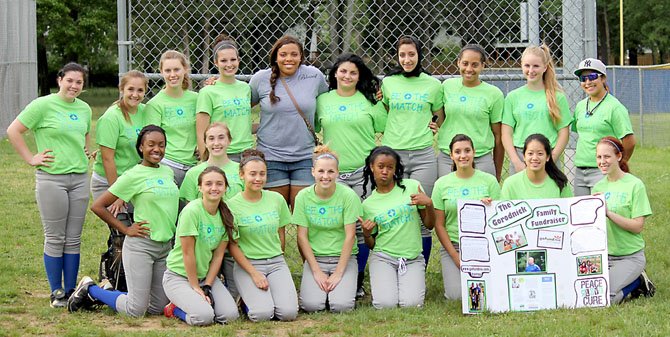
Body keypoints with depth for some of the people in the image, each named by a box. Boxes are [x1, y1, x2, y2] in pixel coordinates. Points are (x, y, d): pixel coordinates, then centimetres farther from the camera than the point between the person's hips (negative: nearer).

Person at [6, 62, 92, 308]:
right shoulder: (43, 105, -8)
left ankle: (71, 291, 16)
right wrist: (31, 158, -9)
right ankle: (56, 293, 9)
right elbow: (13, 131, -8)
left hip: (79, 178, 5)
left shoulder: (84, 109, 10)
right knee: (55, 239, 0)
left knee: (74, 239, 8)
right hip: (51, 179, -5)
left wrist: (84, 151, 13)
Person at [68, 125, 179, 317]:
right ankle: (90, 289, 16)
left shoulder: (168, 172, 9)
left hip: (166, 246, 7)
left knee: (157, 308, 9)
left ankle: (107, 291, 26)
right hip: (140, 245, -7)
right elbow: (97, 206, -9)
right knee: (136, 311, -6)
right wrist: (125, 229, -8)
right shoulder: (133, 176, -10)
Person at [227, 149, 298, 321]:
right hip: (247, 264, -3)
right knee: (263, 314, -25)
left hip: (276, 262, 3)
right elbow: (232, 245, -5)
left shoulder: (277, 199, 3)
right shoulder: (232, 205, -7)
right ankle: (249, 298, 9)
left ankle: (273, 292, 12)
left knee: (288, 313, -20)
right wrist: (254, 274, -11)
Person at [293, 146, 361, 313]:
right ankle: (318, 286, 11)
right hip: (314, 257, 1)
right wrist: (316, 271, -10)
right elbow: (302, 236, -3)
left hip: (343, 257, -1)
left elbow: (350, 236, -10)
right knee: (311, 305, -22)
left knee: (341, 305, -23)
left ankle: (347, 286, 10)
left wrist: (338, 273, -14)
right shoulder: (303, 197, -5)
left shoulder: (348, 196, -10)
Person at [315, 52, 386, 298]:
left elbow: (386, 130, 10)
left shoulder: (370, 101, 7)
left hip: (364, 172, -1)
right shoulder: (322, 100, 12)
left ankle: (357, 282, 8)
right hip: (333, 173, 1)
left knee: (361, 229, -2)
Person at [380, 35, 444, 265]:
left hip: (423, 155, -1)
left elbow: (441, 119, 19)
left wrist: (431, 128, 4)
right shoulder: (388, 83, 10)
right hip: (392, 153, 1)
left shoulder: (432, 85, 8)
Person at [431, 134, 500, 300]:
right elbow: (439, 225, 2)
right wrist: (456, 258, -6)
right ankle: (454, 272, 15)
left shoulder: (489, 181, 3)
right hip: (453, 246, 0)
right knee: (456, 295, -19)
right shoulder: (442, 184, 3)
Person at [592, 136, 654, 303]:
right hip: (603, 254, 6)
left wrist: (608, 213, -21)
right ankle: (633, 281, 8)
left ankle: (638, 282, 6)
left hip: (630, 256, -6)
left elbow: (638, 226, -14)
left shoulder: (635, 185, -8)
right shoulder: (598, 187, 9)